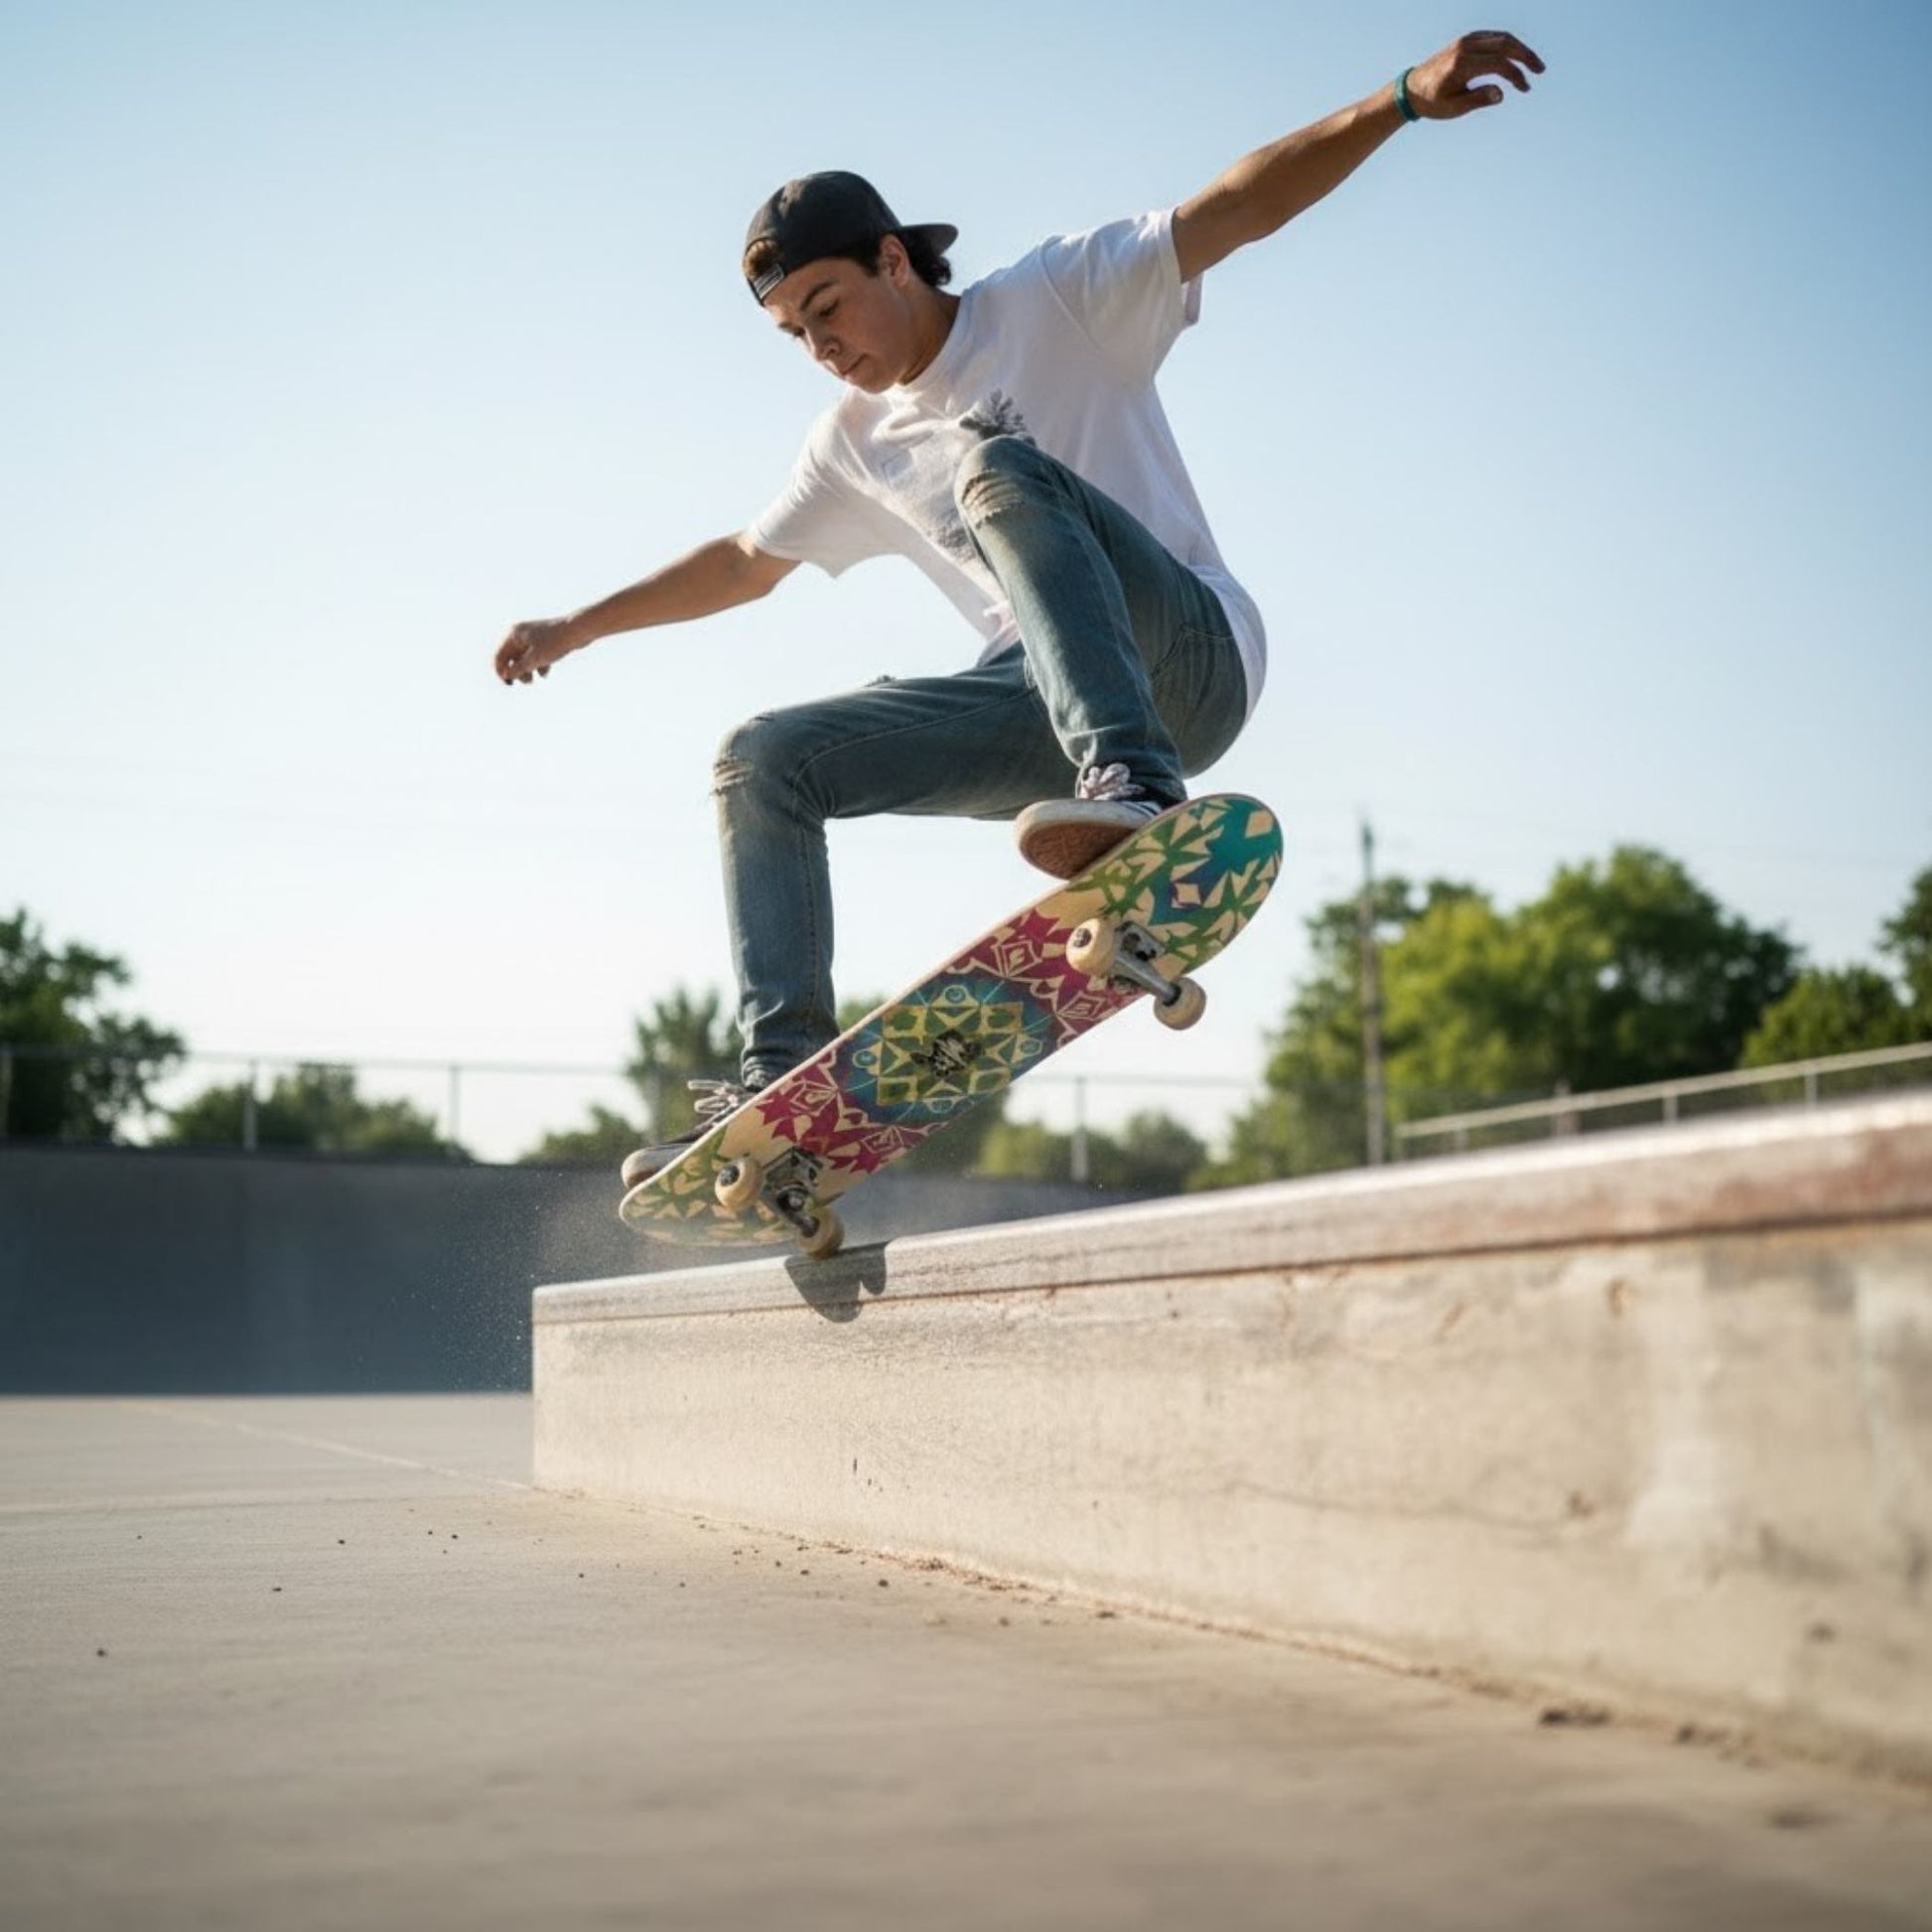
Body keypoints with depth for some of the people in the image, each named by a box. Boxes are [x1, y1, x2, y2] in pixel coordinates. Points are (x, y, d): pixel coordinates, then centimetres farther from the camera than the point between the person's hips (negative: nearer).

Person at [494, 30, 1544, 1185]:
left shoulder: (1060, 301, 1)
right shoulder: (858, 444, 18)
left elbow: (1241, 207, -9)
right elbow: (746, 563, 32)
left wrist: (1403, 101, -21)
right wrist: (579, 627, 32)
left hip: (1186, 653, -6)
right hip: (1045, 710, 6)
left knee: (999, 467, -31)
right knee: (761, 763, -2)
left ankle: (1136, 786, -48)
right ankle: (786, 1077, -8)